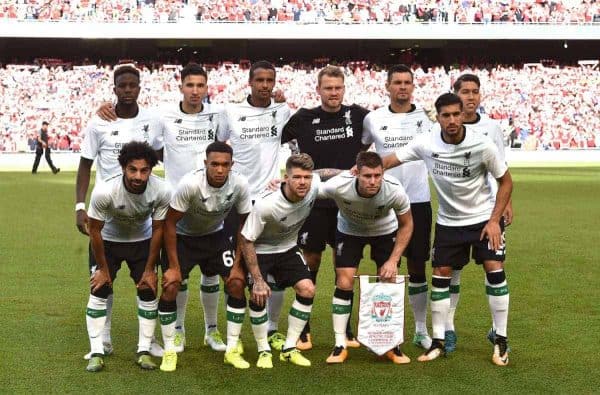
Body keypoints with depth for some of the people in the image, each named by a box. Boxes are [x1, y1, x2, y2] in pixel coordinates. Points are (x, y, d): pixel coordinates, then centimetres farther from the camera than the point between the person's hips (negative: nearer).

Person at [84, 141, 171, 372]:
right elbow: (94, 230, -20)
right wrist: (103, 269, -11)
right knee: (99, 291, -8)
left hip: (143, 241, 2)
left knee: (148, 292, -3)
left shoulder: (161, 191, -30)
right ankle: (96, 352, 0)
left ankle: (144, 351, 8)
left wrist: (149, 269, -7)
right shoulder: (104, 191, -36)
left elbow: (158, 229, -14)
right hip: (107, 240, -2)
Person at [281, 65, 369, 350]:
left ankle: (345, 329, 20)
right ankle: (303, 329, 15)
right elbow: (275, 141, 10)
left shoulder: (358, 116, 0)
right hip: (314, 202, -1)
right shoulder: (303, 119, -2)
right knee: (310, 262, 4)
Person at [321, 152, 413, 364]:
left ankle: (393, 345, 11)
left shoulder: (395, 190, -34)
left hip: (385, 231, 0)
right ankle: (340, 345, 2)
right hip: (349, 230, 0)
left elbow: (406, 225, -15)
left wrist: (393, 260, -18)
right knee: (344, 283, -10)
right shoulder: (340, 185, -37)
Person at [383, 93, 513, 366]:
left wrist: (494, 220, -13)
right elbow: (389, 160, -11)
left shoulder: (482, 145, -18)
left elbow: (505, 181, -7)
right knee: (440, 277, 0)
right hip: (448, 221, 2)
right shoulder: (426, 144, -13)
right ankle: (438, 342, 11)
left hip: (484, 218, -2)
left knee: (495, 271, -11)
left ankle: (501, 341, 3)